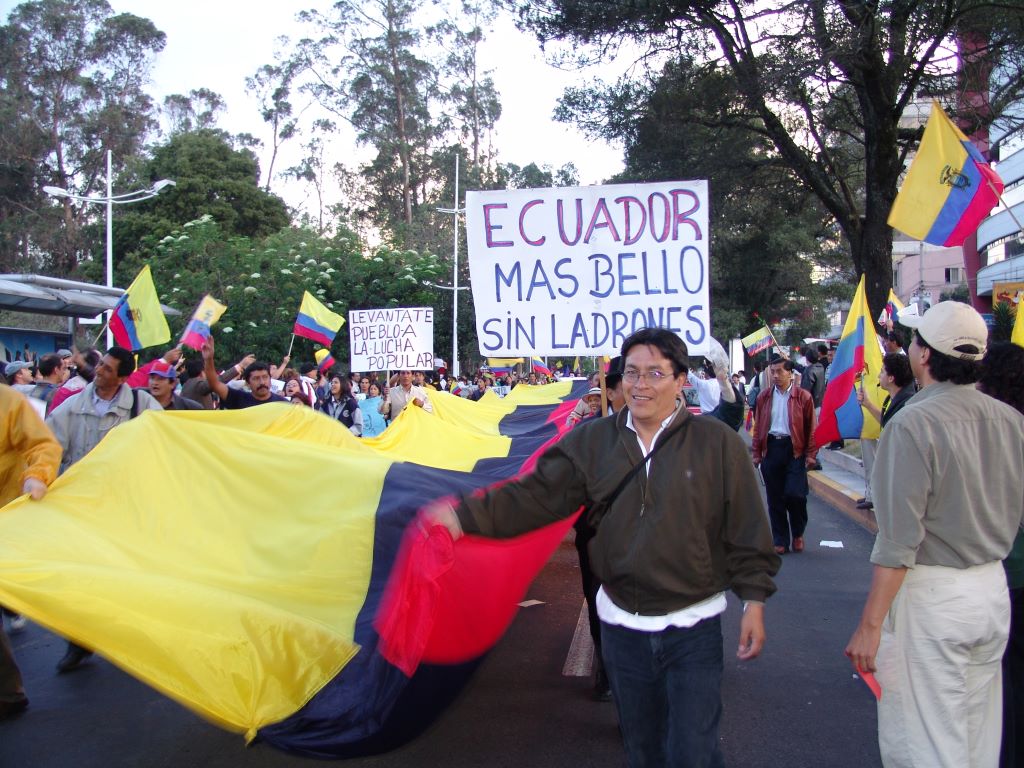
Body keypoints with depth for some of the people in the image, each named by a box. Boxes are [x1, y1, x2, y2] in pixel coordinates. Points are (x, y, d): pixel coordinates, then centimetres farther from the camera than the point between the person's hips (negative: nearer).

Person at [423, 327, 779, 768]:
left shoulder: (716, 442, -8)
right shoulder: (591, 442, -2)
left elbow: (746, 531, -4)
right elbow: (535, 495, -5)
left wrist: (753, 601, -4)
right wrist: (465, 516, -15)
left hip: (694, 628, -3)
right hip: (622, 626, 3)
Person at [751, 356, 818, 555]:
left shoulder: (803, 396, -1)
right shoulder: (764, 397, 8)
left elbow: (811, 428, 0)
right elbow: (758, 427, 10)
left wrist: (811, 454, -5)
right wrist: (757, 453, 5)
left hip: (795, 449, -3)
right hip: (771, 448, 3)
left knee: (795, 494, -9)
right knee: (775, 498, 5)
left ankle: (798, 533, 18)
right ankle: (781, 541, 16)